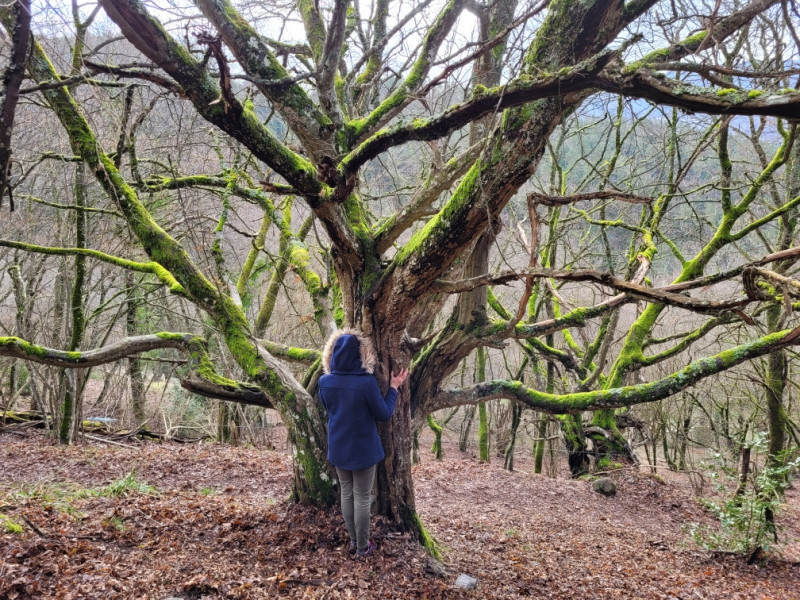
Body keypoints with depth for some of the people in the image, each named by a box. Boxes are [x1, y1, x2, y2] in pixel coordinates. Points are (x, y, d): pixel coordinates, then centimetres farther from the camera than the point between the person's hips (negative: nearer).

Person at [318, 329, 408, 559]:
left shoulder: (325, 382, -7)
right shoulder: (366, 382, -22)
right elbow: (384, 414, -11)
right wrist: (394, 388, -1)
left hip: (338, 449, 4)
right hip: (363, 449, -4)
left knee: (346, 494, 18)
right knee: (362, 498, 8)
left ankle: (353, 541, 30)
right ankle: (362, 547, 19)